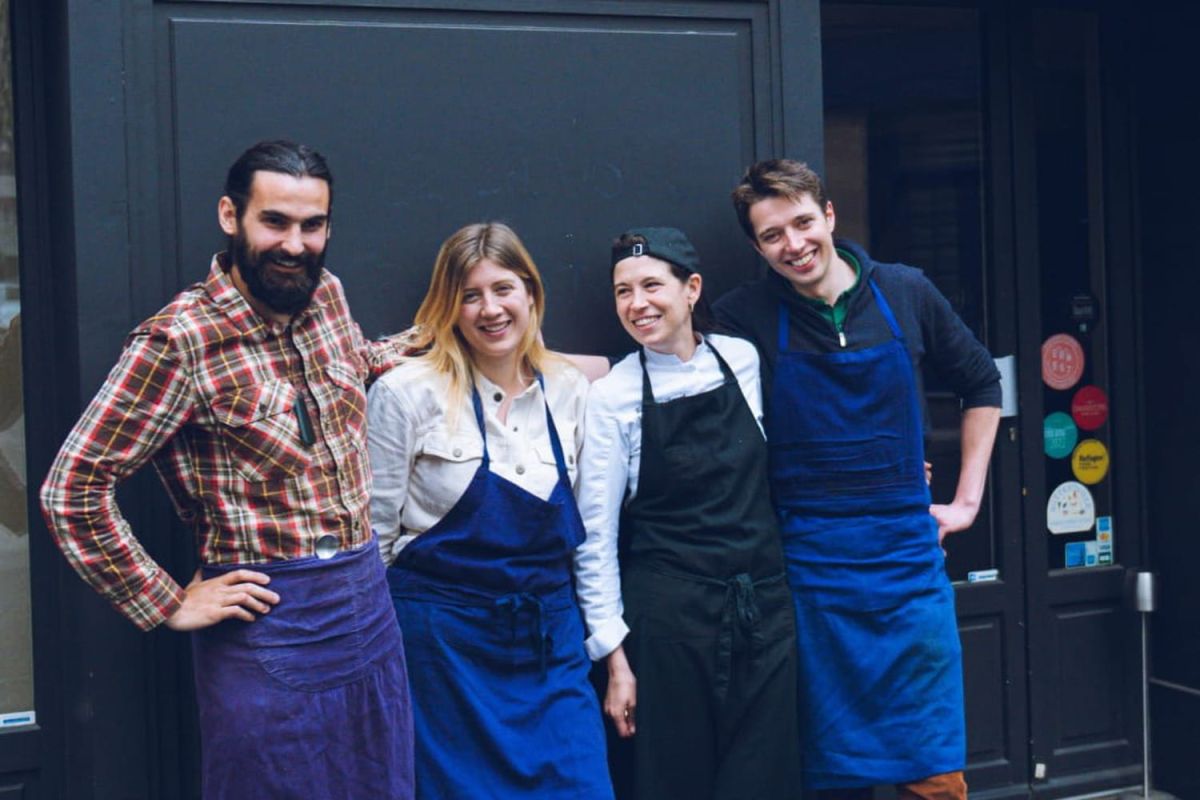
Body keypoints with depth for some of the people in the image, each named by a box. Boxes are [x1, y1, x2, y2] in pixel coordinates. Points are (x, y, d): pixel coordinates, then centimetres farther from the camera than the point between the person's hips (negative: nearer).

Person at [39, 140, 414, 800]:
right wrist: (166, 605, -10)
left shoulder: (328, 296, 4)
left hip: (370, 605, 7)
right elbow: (72, 487, -14)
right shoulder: (178, 341, -15)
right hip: (269, 618, -6)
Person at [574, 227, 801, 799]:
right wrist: (615, 658, -7)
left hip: (765, 608, 3)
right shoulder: (613, 395, -6)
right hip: (669, 620, -3)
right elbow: (595, 537, -5)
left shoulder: (743, 359, 3)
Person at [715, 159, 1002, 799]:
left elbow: (981, 384, 15)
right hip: (811, 569, -1)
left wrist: (967, 499, 12)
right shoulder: (745, 317, -3)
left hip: (908, 559, 1)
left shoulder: (904, 292, 3)